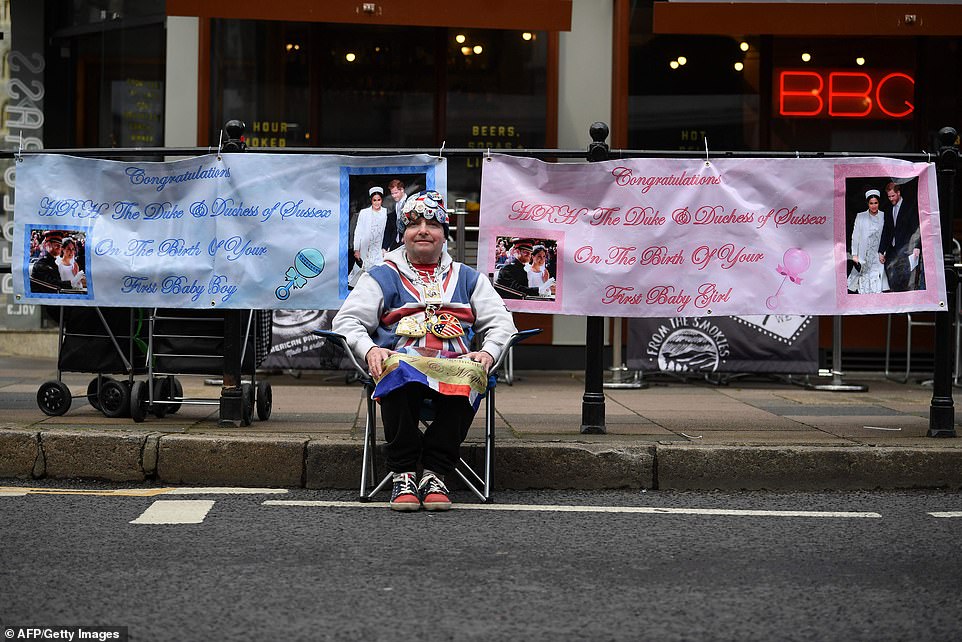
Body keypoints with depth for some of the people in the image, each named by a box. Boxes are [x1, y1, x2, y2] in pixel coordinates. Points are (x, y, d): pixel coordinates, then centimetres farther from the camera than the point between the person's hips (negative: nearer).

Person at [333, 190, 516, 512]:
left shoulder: (467, 278, 27)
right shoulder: (383, 277, 21)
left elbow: (500, 321, 21)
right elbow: (347, 321, 13)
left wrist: (488, 352, -2)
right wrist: (369, 350, -9)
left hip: (454, 366, 1)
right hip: (401, 361, -1)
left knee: (467, 380, -37)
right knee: (398, 377, -40)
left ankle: (434, 474, -30)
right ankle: (403, 475, -30)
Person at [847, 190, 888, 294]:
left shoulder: (883, 217, 6)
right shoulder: (860, 217, 5)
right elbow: (855, 237, 5)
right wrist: (854, 255, -1)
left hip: (879, 257, 0)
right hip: (864, 257, 0)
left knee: (878, 287, -8)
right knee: (864, 285, -5)